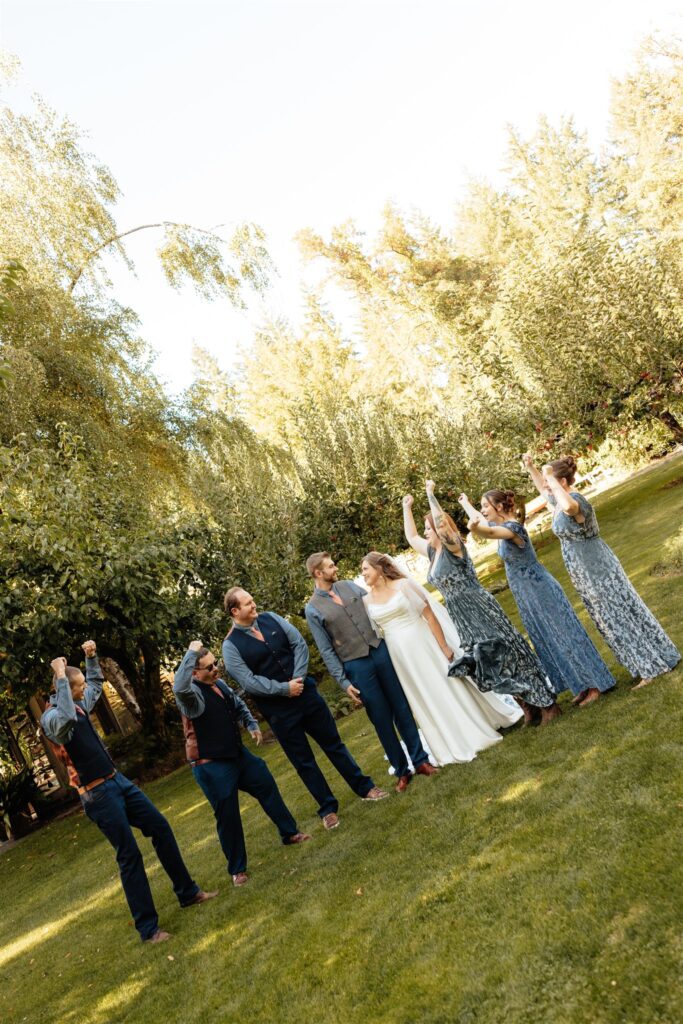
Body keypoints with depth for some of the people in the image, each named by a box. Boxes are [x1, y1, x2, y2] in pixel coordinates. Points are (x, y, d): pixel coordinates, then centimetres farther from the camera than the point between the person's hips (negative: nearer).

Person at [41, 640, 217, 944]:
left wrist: (91, 657, 13)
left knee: (161, 828, 10)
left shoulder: (78, 704, 8)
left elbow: (97, 683, 29)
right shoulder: (51, 717, -18)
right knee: (129, 855, -4)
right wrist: (60, 676, -36)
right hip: (97, 794, -9)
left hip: (117, 781, 9)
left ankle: (187, 893, 23)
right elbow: (66, 718, -44)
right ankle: (148, 928, 9)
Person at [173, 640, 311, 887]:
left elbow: (239, 705, 20)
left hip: (237, 754, 8)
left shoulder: (219, 684, 2)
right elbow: (179, 688, -51)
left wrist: (251, 725, 5)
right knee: (228, 817, 1)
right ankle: (237, 869, 20)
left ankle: (289, 833, 34)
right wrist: (191, 653, -44)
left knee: (267, 786, 15)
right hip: (211, 766, -8)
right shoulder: (192, 694, -24)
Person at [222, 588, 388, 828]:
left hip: (305, 692, 4)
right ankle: (328, 809, 25)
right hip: (278, 709, -4)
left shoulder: (270, 618, 2)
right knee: (303, 761, 9)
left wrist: (298, 678, -12)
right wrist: (285, 689, -17)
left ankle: (364, 788, 27)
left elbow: (299, 643, 0)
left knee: (333, 743, 14)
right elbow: (248, 681, -17)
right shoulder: (231, 645, -11)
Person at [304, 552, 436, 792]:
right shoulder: (313, 609, -5)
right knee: (381, 719, 6)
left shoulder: (349, 585, 6)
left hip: (381, 650, 3)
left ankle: (420, 760, 21)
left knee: (402, 708, 9)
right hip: (357, 666, -3)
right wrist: (344, 682, -7)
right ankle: (401, 770, 22)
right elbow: (327, 650, -4)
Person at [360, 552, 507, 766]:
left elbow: (429, 615, -9)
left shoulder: (403, 585, -10)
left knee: (444, 689, 3)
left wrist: (444, 646, -10)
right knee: (422, 700, 12)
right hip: (398, 655, 4)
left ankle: (472, 735, 21)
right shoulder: (366, 600, 1)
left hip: (422, 645, -4)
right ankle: (448, 748, 27)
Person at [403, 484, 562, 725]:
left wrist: (431, 494, -21)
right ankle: (529, 708, 19)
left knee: (507, 655, -4)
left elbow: (441, 522, -29)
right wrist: (407, 508, 26)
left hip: (482, 612, -8)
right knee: (489, 665, 10)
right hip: (465, 622, 8)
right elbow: (410, 537, 25)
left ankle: (547, 705, 6)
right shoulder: (433, 552, 11)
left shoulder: (453, 547, -12)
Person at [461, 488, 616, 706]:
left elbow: (488, 531, -47)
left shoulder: (512, 527, -23)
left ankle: (594, 685, 10)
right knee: (550, 642, 14)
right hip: (527, 597, 9)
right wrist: (465, 502, 39)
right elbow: (478, 518, 25)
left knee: (564, 635, -1)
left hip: (541, 590, -9)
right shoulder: (502, 526, 4)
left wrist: (474, 527, -66)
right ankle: (583, 687, 24)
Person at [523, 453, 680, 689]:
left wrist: (550, 478, -41)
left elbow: (569, 507, -52)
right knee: (610, 621, 18)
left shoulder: (575, 500, -25)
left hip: (598, 568, -10)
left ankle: (655, 664, 17)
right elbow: (543, 489, 27)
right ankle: (646, 666, 32)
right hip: (584, 574, 10)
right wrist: (530, 468, 16)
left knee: (623, 613, 2)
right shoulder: (560, 500, 4)